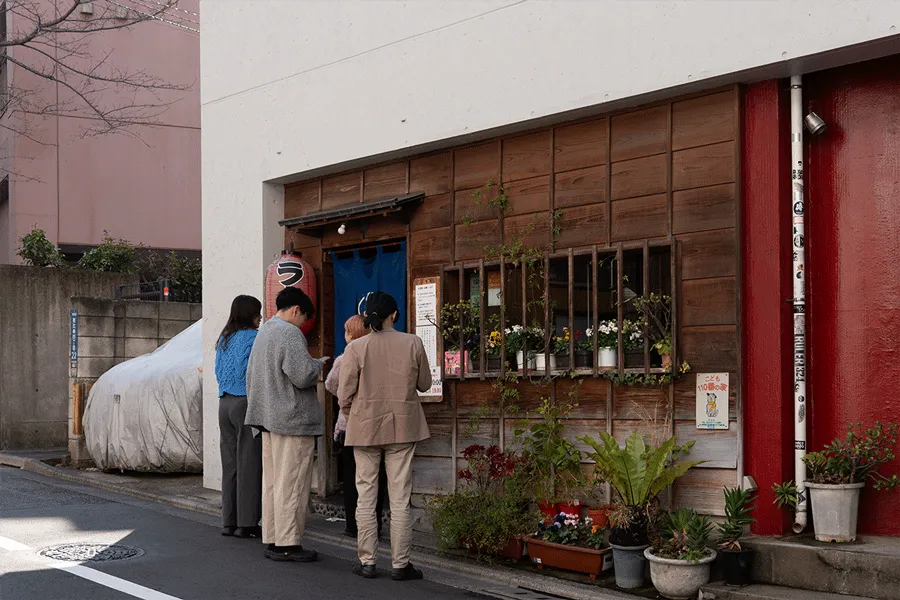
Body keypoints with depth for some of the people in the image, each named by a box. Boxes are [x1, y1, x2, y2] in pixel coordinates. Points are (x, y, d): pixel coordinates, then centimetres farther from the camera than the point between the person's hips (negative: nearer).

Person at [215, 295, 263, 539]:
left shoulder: (224, 339, 14)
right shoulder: (253, 338, -9)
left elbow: (218, 372, 17)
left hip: (225, 403, 8)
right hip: (247, 403, -7)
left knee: (229, 464, 10)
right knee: (249, 464, -3)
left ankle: (229, 521, 13)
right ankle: (246, 523, -2)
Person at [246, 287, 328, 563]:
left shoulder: (263, 332, 17)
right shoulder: (290, 333, -14)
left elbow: (251, 375, 23)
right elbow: (302, 375, -21)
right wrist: (318, 364, -1)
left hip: (268, 417, 10)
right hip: (292, 419, -10)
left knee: (271, 482, 12)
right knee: (291, 483, -5)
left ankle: (272, 540, 17)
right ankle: (288, 543, -2)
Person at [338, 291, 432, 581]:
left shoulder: (356, 348, -8)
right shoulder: (413, 344, -6)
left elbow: (344, 395, -5)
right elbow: (424, 384, 7)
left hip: (365, 427, 0)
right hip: (403, 428, 0)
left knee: (365, 497, 9)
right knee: (400, 499, 5)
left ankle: (367, 562, 11)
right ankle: (400, 564, 7)